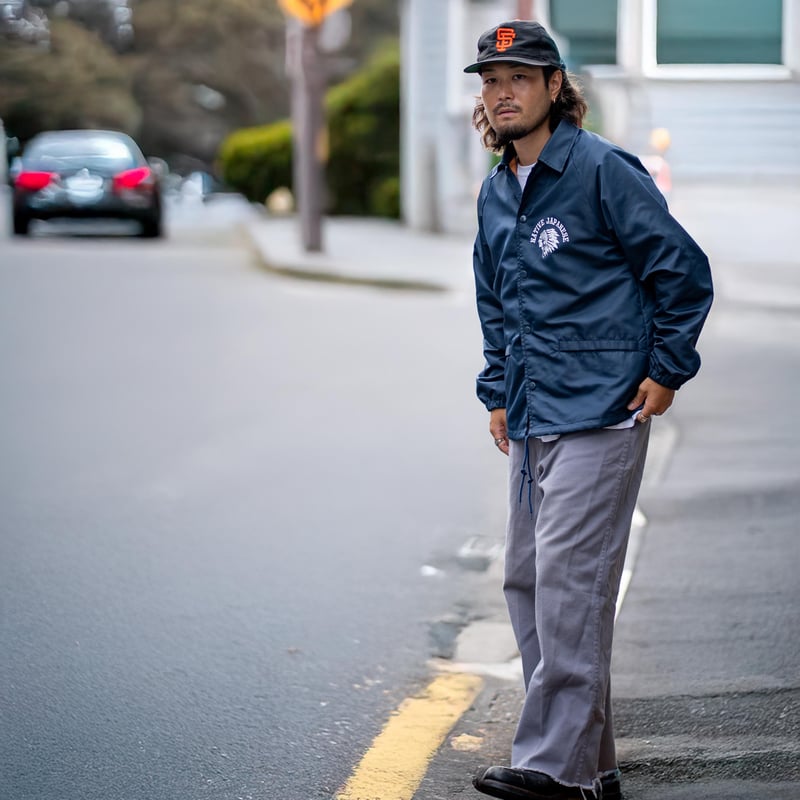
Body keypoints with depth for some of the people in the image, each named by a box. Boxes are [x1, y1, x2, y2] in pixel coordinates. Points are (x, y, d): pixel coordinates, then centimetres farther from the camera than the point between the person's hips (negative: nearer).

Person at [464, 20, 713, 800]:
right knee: (527, 582, 10)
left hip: (598, 415, -8)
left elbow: (684, 269, -7)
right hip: (531, 421, 9)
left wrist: (666, 371, -7)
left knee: (569, 583, -12)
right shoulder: (495, 193, 13)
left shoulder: (603, 171, -9)